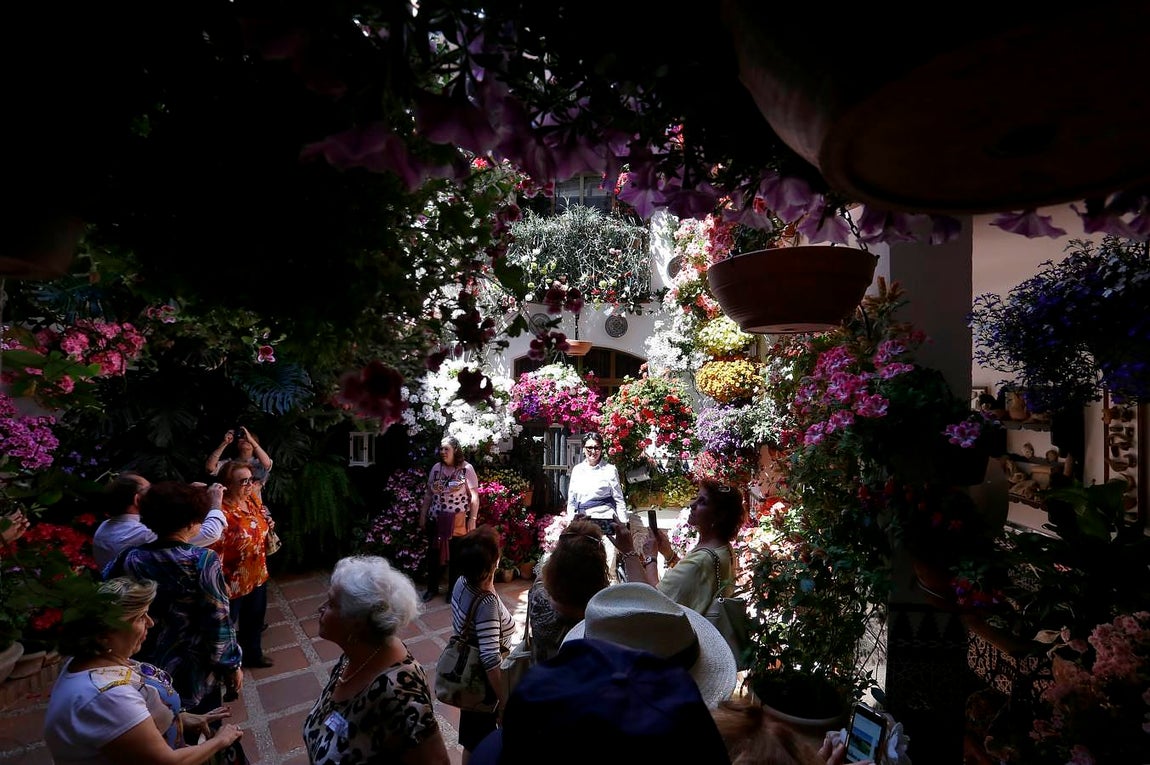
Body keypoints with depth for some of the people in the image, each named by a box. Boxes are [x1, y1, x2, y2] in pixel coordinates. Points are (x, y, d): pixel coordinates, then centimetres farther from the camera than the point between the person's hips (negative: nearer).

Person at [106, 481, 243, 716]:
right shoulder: (203, 560, -24)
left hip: (147, 669, 4)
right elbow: (219, 619, -20)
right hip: (194, 670, -4)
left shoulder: (130, 558, -12)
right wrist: (231, 664, -8)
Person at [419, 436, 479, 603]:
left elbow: (474, 496, -9)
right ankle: (432, 587, 31)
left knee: (456, 557, 7)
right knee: (433, 554, 12)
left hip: (458, 521, -4)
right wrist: (423, 515, 12)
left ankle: (453, 590, 25)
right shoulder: (436, 468, 5)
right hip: (436, 520, 4)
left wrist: (472, 519, -12)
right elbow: (428, 494, 13)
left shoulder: (466, 468, -8)